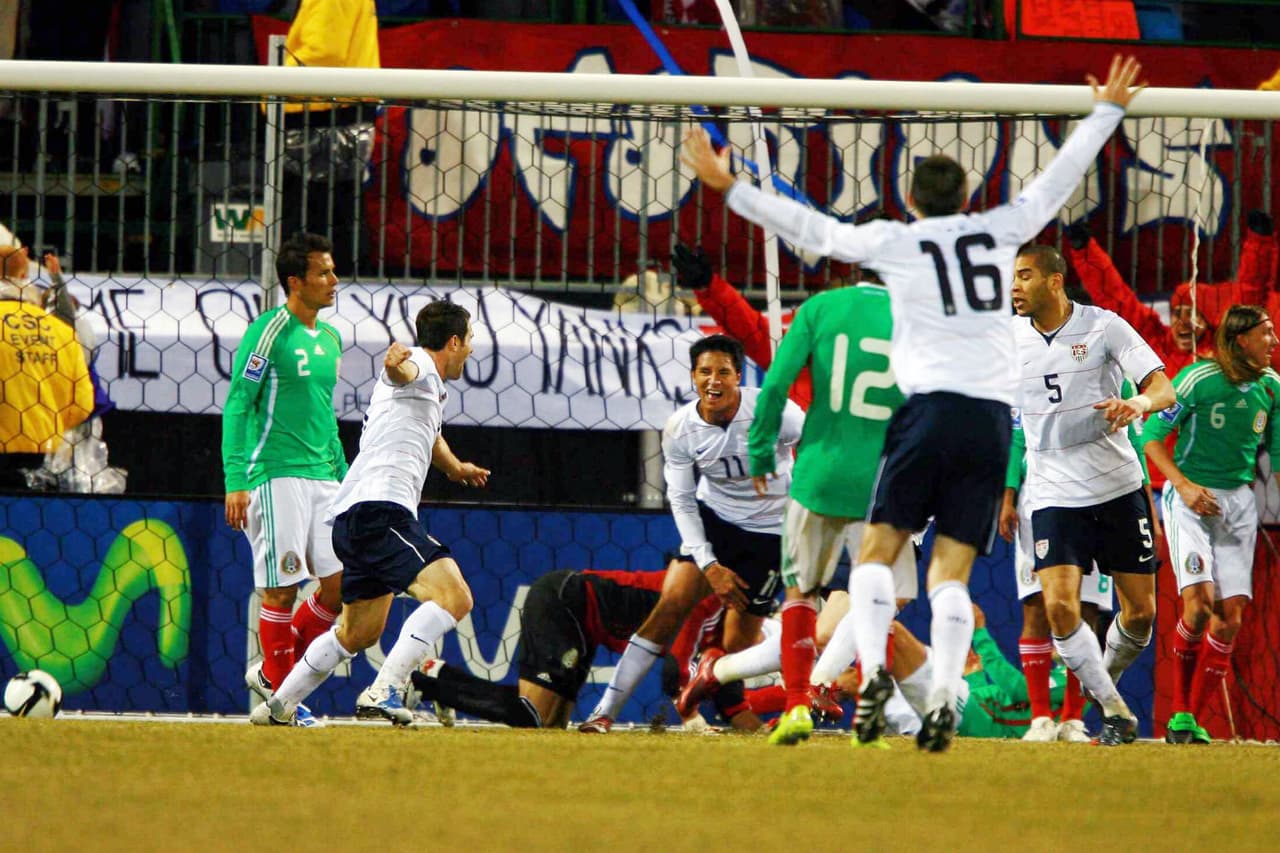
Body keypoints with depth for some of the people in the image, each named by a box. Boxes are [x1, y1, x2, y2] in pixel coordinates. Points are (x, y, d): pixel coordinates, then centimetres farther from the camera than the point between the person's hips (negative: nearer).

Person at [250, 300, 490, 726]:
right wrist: (396, 365, -53)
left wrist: (455, 467, 70)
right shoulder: (420, 365, -2)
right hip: (380, 509, -11)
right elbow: (403, 371, -29)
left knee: (359, 632, 24)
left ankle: (278, 706, 31)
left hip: (353, 515, 11)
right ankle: (383, 692, -35)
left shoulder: (430, 390, 29)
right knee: (453, 595, -24)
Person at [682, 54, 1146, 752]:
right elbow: (1057, 182, 25)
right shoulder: (999, 231, 12)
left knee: (877, 554, 2)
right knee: (951, 571, 1)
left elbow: (811, 229, 5)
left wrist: (730, 188, 13)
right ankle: (944, 699, -14)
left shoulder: (896, 241, 4)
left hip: (931, 407, -3)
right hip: (993, 414, 3)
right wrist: (1107, 113, 39)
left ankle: (874, 671, -19)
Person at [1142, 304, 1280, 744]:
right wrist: (1185, 486, -19)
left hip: (1238, 502, 5)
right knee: (1199, 603, -20)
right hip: (1190, 498, -5)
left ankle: (1193, 720, 5)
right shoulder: (1199, 378, -12)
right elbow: (1153, 437, -7)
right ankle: (1179, 713, -5)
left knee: (1230, 616, -4)